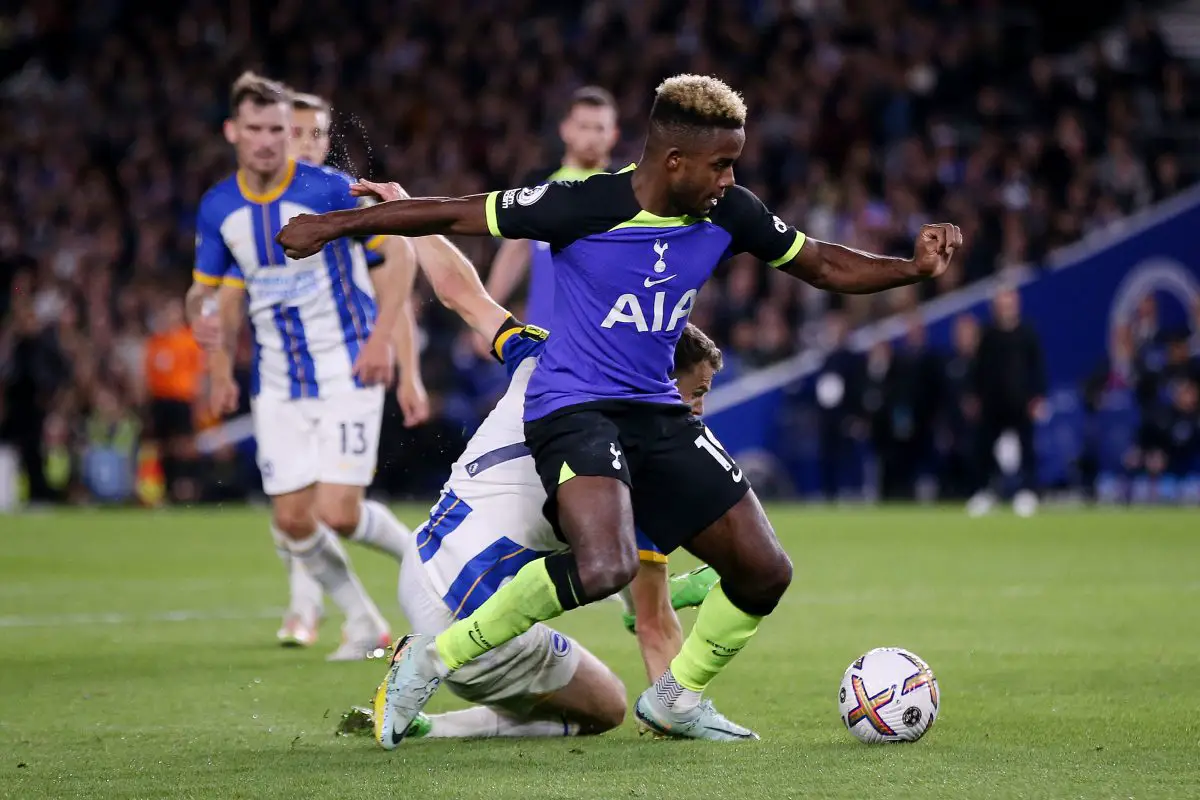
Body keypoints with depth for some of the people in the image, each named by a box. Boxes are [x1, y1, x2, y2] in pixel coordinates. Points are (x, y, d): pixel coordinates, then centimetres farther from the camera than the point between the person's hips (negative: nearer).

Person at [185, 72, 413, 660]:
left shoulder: (330, 190, -13)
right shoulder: (218, 208, 1)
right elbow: (213, 290, 16)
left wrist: (381, 337, -17)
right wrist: (220, 369, 9)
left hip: (346, 371, -5)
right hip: (276, 385, 5)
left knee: (339, 514, -14)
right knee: (293, 521, -2)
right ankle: (364, 625, 18)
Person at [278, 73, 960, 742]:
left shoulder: (729, 214, -2)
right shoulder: (585, 205, -19)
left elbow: (824, 266, 12)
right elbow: (456, 215, -11)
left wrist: (914, 268, -5)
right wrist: (332, 226, -7)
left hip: (656, 411, 7)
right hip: (574, 406, -7)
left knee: (765, 571, 4)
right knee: (606, 566, -33)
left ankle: (678, 697, 30)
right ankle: (431, 660, -15)